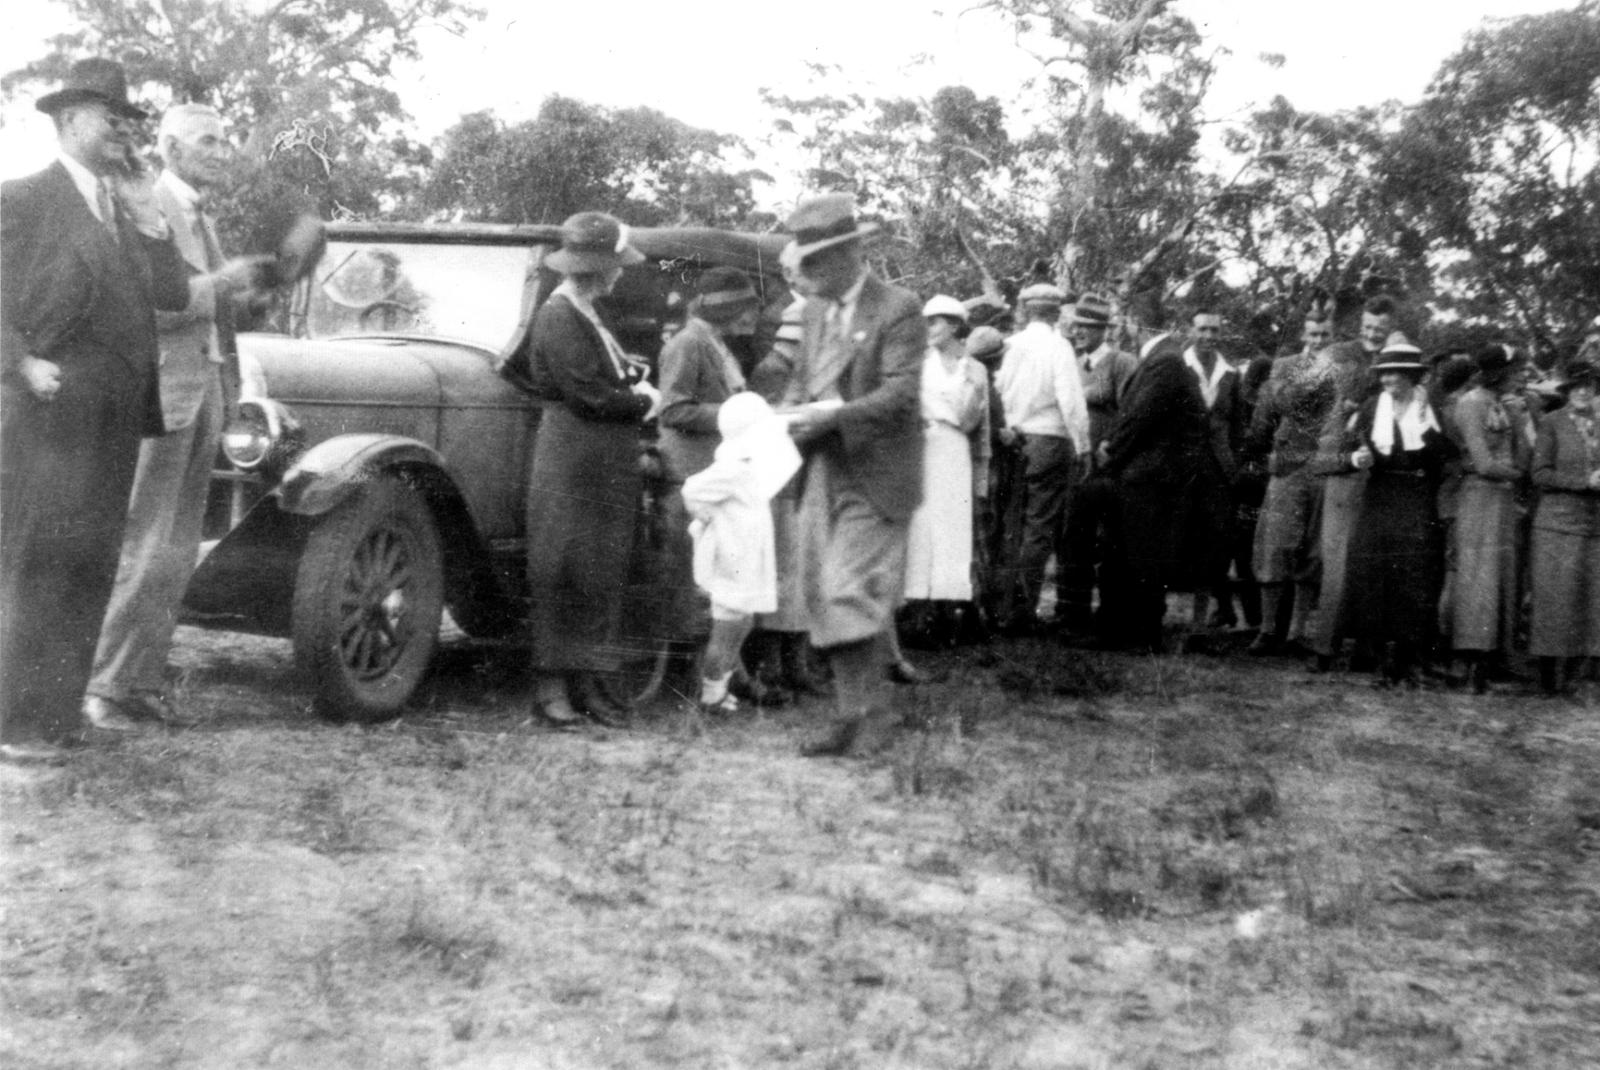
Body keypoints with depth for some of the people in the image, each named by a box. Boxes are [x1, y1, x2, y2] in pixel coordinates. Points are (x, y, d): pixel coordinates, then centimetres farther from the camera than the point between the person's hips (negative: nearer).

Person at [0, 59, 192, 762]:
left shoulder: (128, 213, 17)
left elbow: (173, 295, 6)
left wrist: (145, 213, 0)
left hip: (114, 422, 7)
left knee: (88, 571, 11)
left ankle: (61, 711, 20)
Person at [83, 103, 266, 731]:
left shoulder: (205, 221, 20)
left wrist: (247, 288, 5)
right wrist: (219, 284, -17)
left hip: (207, 390, 9)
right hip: (158, 393, -8)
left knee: (178, 553, 8)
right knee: (144, 550, -8)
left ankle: (144, 686, 14)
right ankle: (103, 687, 0)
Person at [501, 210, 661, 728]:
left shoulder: (583, 315, 15)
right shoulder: (558, 318, -13)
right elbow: (591, 396, -19)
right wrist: (644, 402, -4)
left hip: (609, 466, 9)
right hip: (570, 463, -9)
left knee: (602, 575, 8)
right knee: (560, 572, -3)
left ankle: (586, 680, 14)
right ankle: (550, 685, 3)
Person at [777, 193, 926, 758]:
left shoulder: (898, 309, -10)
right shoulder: (817, 310, 14)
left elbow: (900, 394, -17)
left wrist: (831, 415, -25)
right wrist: (793, 415, -1)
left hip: (873, 479, -8)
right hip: (822, 474, 8)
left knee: (851, 595, -11)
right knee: (825, 600, 8)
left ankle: (873, 713, 3)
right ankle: (852, 714, 18)